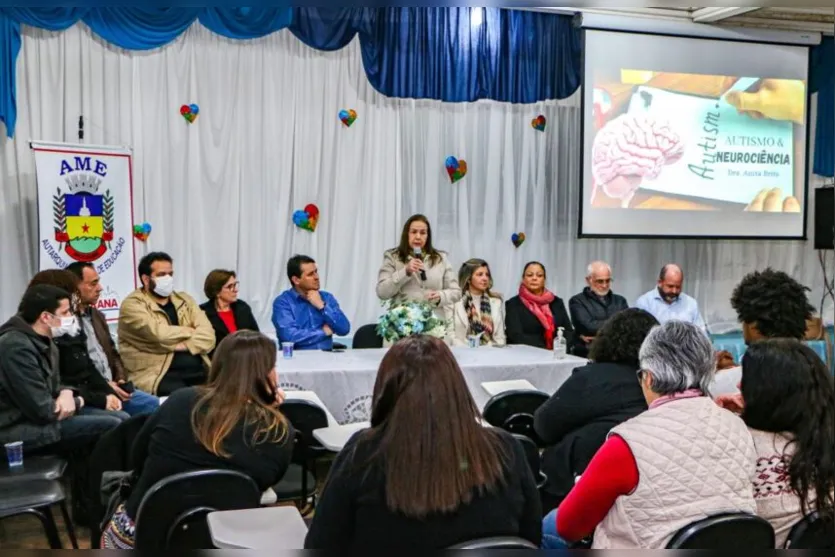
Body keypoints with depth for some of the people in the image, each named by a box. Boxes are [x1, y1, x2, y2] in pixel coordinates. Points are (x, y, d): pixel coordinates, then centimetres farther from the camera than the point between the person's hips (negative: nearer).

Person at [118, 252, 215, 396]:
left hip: (197, 370, 5)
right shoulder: (133, 304, 1)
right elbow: (160, 334, -15)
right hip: (157, 375, -5)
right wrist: (190, 331, 2)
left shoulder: (185, 300, 17)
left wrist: (182, 345, -13)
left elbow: (208, 336, 4)